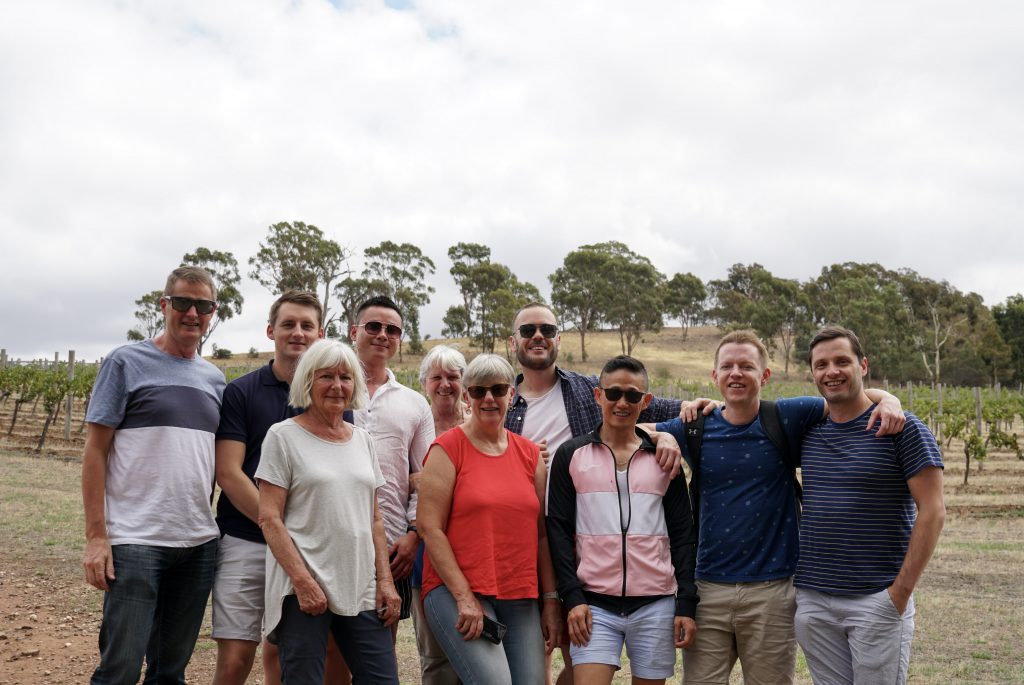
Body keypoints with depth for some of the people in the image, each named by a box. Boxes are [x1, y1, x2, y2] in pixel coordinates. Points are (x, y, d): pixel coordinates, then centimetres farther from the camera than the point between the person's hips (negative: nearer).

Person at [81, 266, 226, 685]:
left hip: (200, 543, 5)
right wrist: (95, 535, -10)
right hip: (135, 541, -5)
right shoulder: (126, 363, -2)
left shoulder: (215, 379, 12)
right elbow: (95, 450, -4)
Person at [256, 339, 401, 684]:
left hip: (362, 589, 5)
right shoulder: (283, 436, -2)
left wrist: (385, 580, 6)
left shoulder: (362, 439, 13)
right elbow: (269, 519, -7)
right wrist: (303, 581, -15)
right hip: (303, 588, -4)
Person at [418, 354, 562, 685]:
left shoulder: (530, 453, 12)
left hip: (521, 597, 5)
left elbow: (542, 533, 13)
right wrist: (464, 596, -13)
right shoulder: (448, 448, -2)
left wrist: (551, 599, 9)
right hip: (456, 590, -5)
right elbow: (430, 527, -8)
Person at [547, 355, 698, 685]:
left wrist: (687, 604, 1)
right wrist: (572, 597, -7)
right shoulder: (571, 455, 3)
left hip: (656, 604, 2)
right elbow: (558, 530, 1)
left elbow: (682, 534, 7)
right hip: (594, 604, -1)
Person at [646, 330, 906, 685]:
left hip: (772, 590, -1)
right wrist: (661, 439, -7)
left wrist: (887, 399, -17)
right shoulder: (697, 428, 3)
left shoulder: (785, 418, -3)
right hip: (708, 589, 2)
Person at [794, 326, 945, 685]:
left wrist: (901, 591, -12)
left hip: (877, 601, -4)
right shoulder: (807, 429, 6)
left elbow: (932, 512, -9)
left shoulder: (902, 428, -6)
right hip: (812, 601, 4)